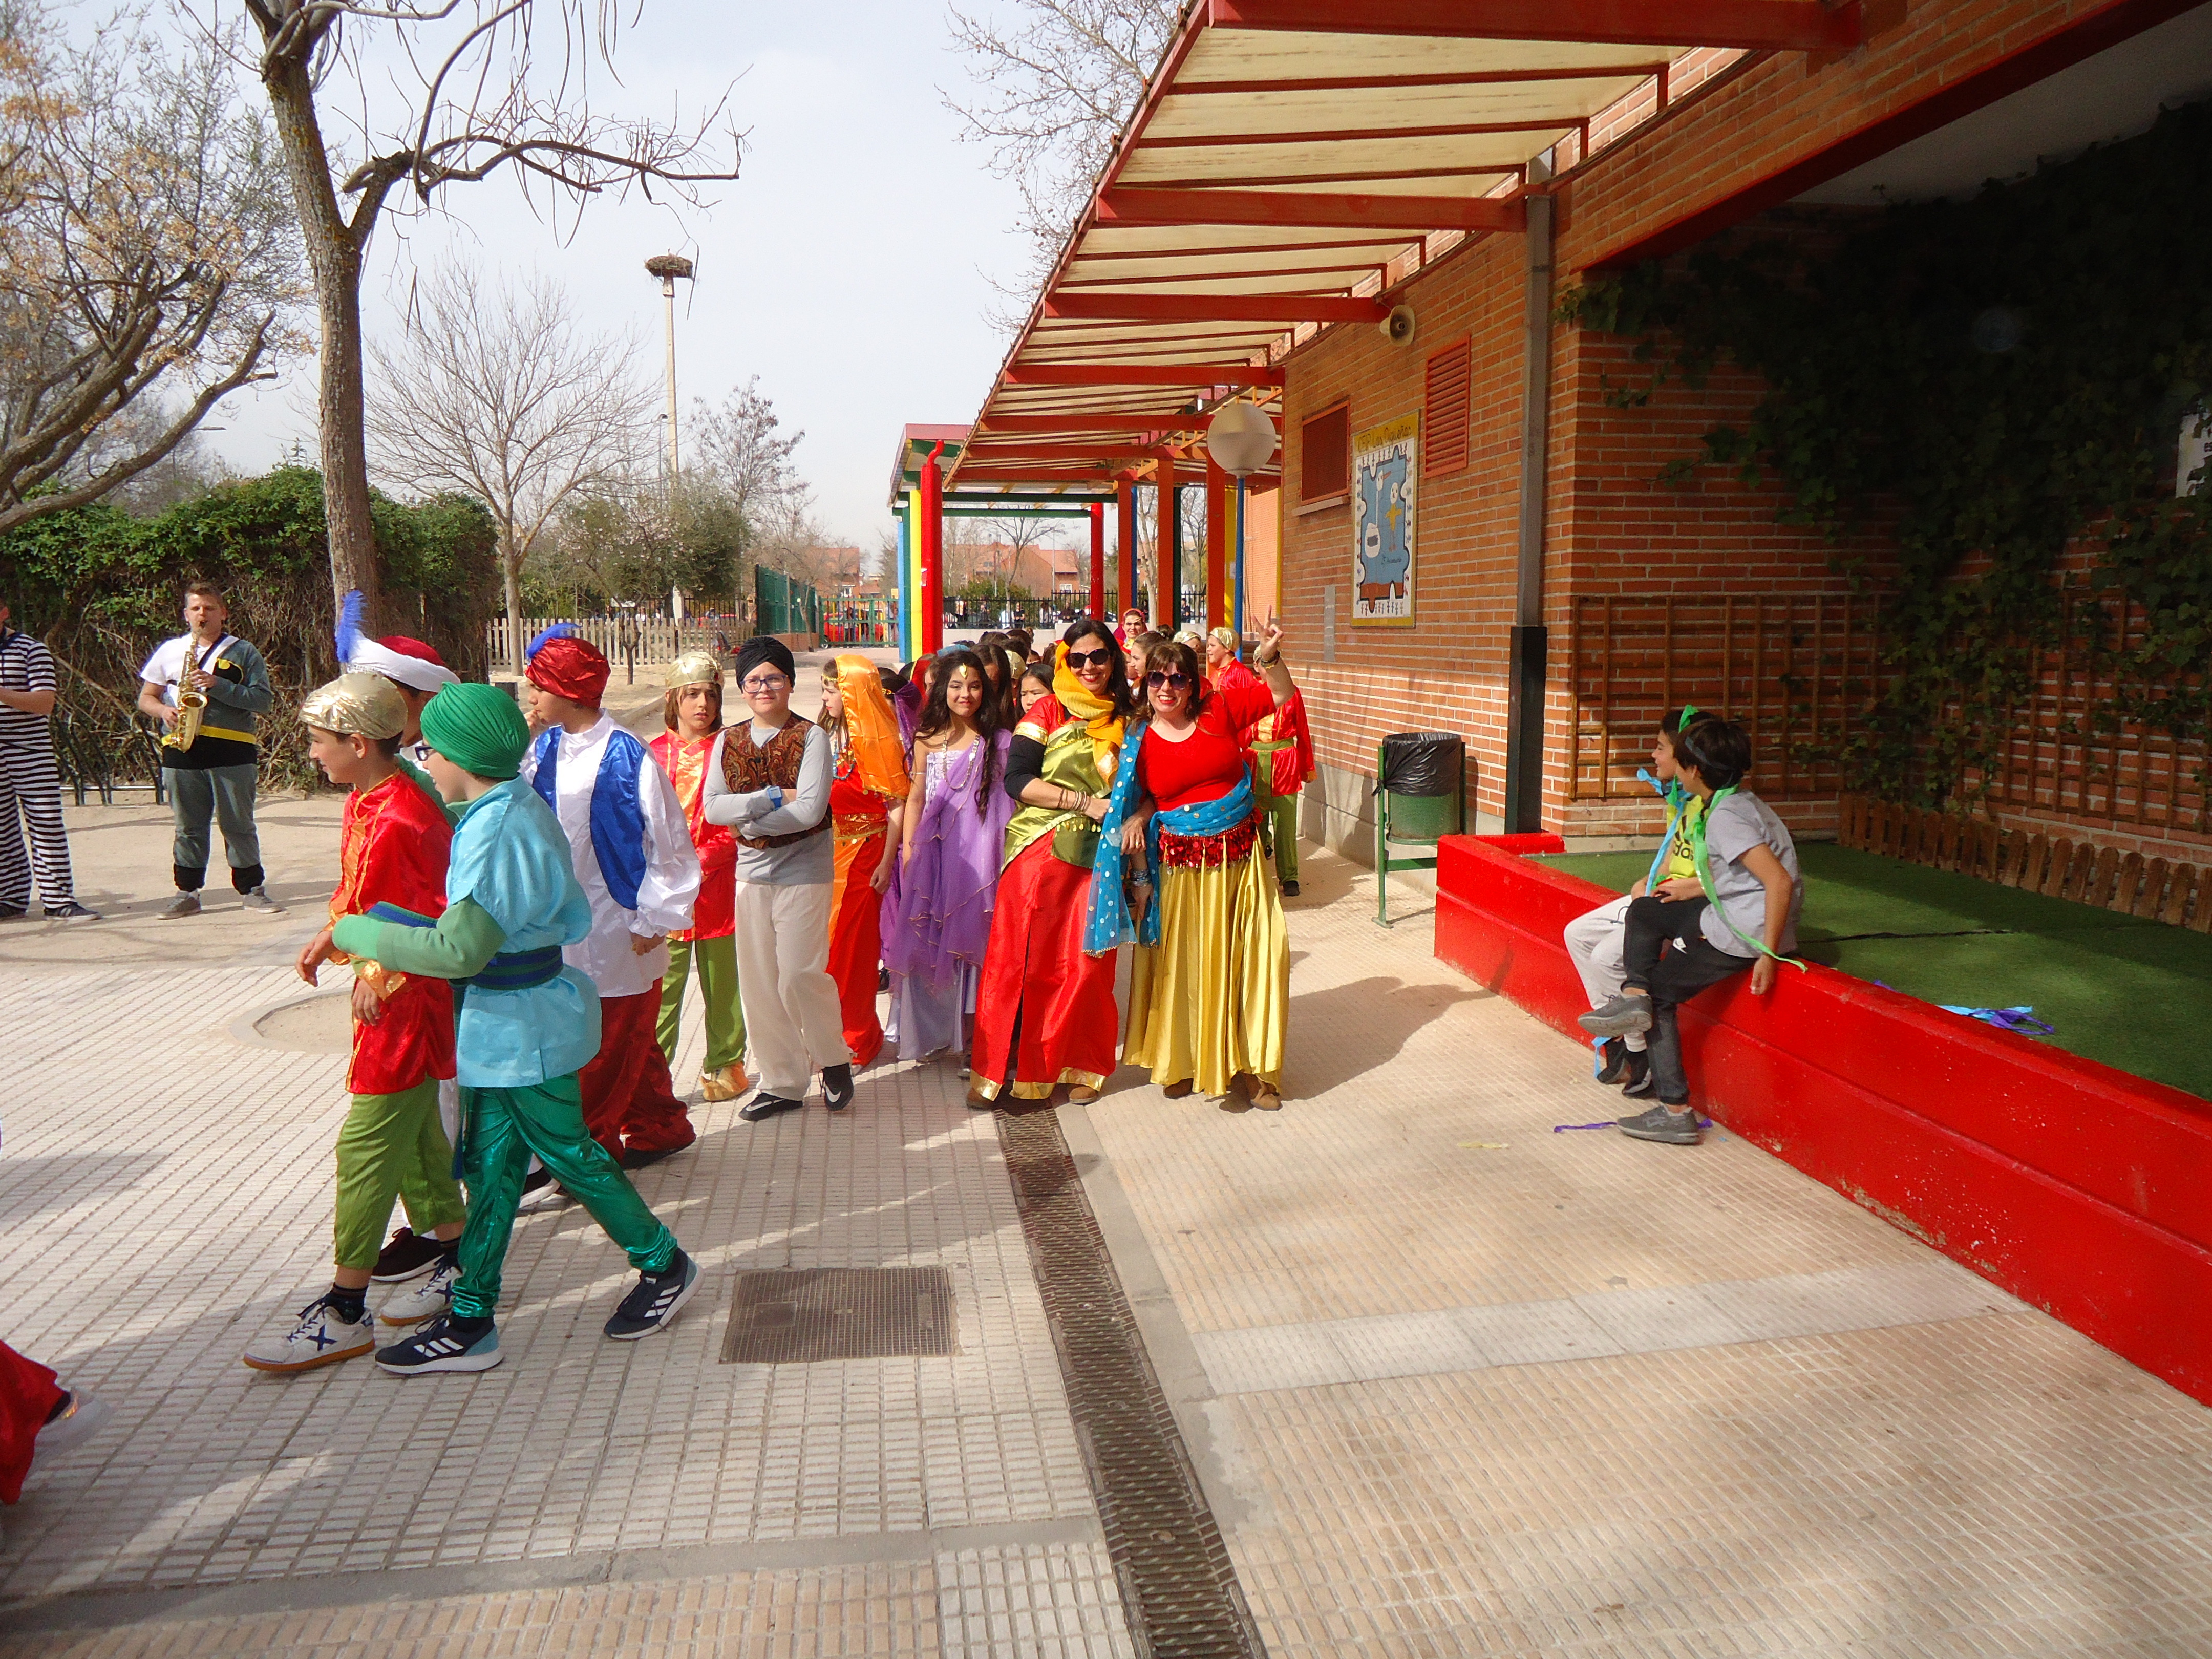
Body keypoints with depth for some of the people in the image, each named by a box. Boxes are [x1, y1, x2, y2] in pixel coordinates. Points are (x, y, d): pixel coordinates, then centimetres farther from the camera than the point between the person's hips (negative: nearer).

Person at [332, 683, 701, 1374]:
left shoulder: (500, 832, -24)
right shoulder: (512, 810, 7)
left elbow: (460, 949, -30)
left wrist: (353, 932, -20)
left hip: (524, 1025, -10)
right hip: (502, 1023, 10)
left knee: (569, 1154, 6)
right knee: (488, 1166, 13)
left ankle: (665, 1265, 25)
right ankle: (469, 1323, 22)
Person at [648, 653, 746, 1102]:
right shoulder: (652, 754, 6)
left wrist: (701, 861, -12)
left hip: (717, 884, 0)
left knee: (721, 979, 9)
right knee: (661, 981, -3)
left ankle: (724, 1064, 24)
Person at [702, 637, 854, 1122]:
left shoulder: (811, 737, -6)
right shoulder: (728, 741, 8)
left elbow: (810, 810, -17)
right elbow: (712, 808, -4)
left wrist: (746, 818, -12)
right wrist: (771, 797, -15)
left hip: (804, 871, -5)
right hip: (751, 872, 5)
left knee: (799, 975, -7)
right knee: (758, 982, 8)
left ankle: (834, 1061, 19)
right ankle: (782, 1084, 22)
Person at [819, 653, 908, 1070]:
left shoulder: (877, 740, -8)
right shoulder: (826, 736, 9)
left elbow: (897, 806, -11)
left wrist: (886, 863, -14)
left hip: (863, 855, -5)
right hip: (823, 855, 5)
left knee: (854, 945, 2)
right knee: (825, 944, 7)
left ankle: (857, 1036, 17)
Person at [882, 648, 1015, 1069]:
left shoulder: (999, 740, 1)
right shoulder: (927, 739, 9)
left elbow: (1009, 800, -1)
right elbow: (916, 797, 12)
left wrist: (1003, 851, -9)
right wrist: (907, 846, 4)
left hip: (977, 853, -3)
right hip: (932, 851, 3)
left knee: (970, 936, -1)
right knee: (927, 941, 6)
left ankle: (970, 1033, 9)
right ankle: (931, 1030, 20)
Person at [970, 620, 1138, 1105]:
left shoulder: (1128, 720, 11)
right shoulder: (1049, 711, 1)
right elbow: (1017, 780, -7)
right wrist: (1086, 803, -14)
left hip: (1099, 856, 3)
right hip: (1041, 852, -3)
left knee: (1087, 962, 6)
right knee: (1025, 959, -2)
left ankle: (1079, 1066, 19)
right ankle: (1000, 1067, 7)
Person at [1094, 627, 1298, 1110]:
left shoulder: (1219, 710, -1)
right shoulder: (1139, 741, -1)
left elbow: (1282, 695, 4)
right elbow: (1145, 798, 10)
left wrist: (1269, 656, -12)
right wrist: (1136, 819, -10)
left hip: (1239, 856, 1)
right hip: (1179, 865, -1)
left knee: (1257, 954, 1)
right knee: (1185, 963, 7)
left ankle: (1250, 1064, 14)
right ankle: (1184, 1061, 24)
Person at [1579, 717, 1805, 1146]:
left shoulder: (1725, 817, -21)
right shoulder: (1738, 801, 10)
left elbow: (1779, 881, -28)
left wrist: (1768, 954, -25)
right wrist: (1693, 887, 28)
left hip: (1743, 932, -10)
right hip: (1732, 914, 10)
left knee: (1660, 993, 3)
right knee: (1644, 910, 19)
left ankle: (1676, 1113, 5)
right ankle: (1634, 996, 7)